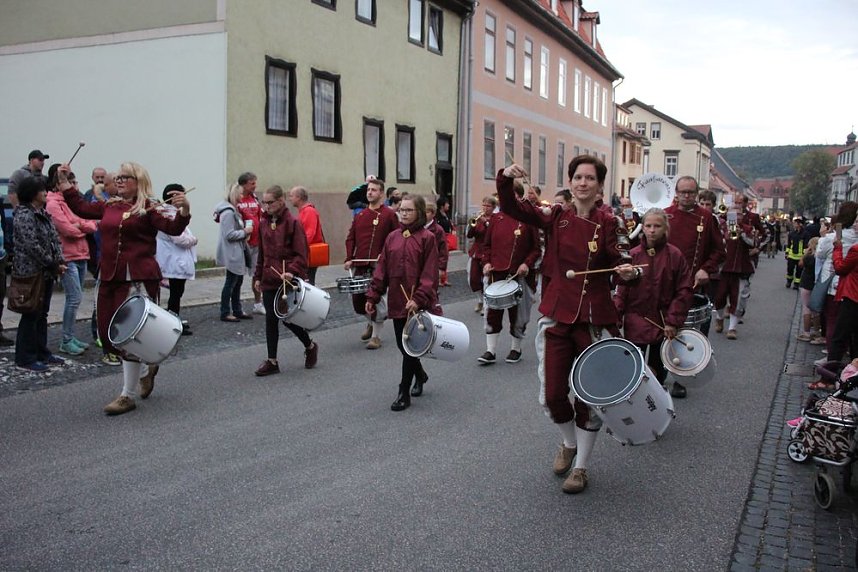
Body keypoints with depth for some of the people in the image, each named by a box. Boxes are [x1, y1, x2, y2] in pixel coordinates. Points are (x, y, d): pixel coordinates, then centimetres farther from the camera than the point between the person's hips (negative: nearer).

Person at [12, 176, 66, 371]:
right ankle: (25, 358, 7)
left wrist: (60, 261, -2)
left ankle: (42, 353, 24)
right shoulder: (24, 215, -14)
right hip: (32, 272, -9)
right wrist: (54, 265, -14)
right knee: (31, 315, -2)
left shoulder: (43, 213, 13)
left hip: (47, 273, 9)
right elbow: (33, 246, -20)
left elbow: (55, 239, 13)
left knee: (42, 314, 15)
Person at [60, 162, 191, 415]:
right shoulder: (110, 206, 15)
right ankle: (148, 365, 35)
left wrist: (184, 209, -34)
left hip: (138, 279, -7)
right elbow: (81, 208, 28)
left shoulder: (148, 208, -5)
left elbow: (173, 228, -17)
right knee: (108, 334, 11)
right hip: (110, 278, 7)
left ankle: (128, 396, 9)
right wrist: (64, 182, 26)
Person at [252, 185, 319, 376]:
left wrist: (291, 271, -26)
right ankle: (272, 361, 14)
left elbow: (301, 255, -12)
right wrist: (258, 276, 14)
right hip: (269, 280, 6)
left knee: (288, 318, -1)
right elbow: (262, 253, 16)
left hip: (289, 281, -6)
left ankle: (310, 347, 25)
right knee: (271, 319, 6)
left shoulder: (292, 223, -10)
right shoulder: (264, 223, 8)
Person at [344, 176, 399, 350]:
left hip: (379, 266, -5)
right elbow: (351, 238, 13)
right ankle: (371, 322, 38)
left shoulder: (389, 215, -2)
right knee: (357, 299, 8)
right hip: (359, 265, 5)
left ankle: (376, 336, 11)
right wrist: (349, 259, 2)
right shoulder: (359, 215, 12)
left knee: (376, 299, -3)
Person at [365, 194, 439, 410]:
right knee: (402, 344, 13)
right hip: (397, 301, 5)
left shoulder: (427, 238, -7)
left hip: (418, 303, -5)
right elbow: (381, 269, 8)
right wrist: (372, 296, 4)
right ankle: (420, 375, 38)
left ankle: (404, 393, 7)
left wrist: (419, 299, -21)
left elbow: (429, 273, -12)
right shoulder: (392, 237, 8)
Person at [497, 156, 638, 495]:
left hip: (594, 320, -2)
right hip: (556, 317, 2)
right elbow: (511, 208, -4)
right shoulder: (556, 218, 2)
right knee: (552, 394, 6)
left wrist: (629, 272, -34)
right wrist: (505, 179, -22)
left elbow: (622, 263, -11)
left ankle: (581, 467, 26)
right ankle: (569, 444, 38)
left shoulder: (609, 224, -3)